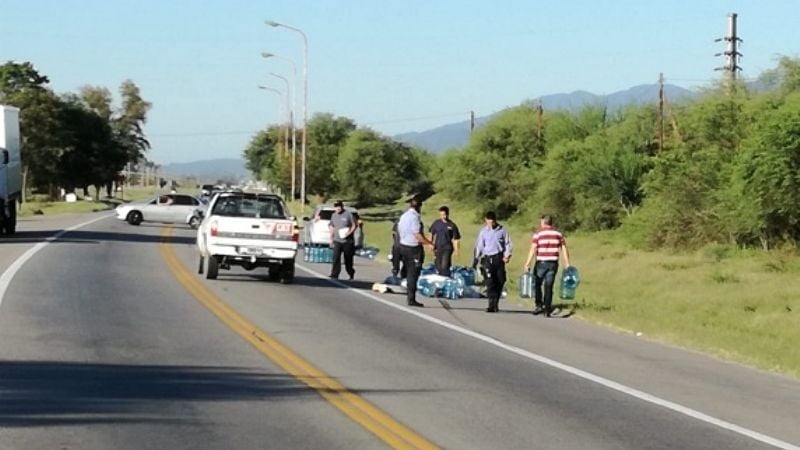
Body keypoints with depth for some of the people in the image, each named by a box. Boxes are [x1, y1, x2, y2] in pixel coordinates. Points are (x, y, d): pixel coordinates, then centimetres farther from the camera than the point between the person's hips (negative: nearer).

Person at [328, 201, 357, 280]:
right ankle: (334, 275, -12)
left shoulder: (348, 214, -5)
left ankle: (351, 272, 26)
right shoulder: (334, 215, 11)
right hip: (337, 241, 4)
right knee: (336, 258, -10)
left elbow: (354, 225, -3)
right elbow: (332, 227, 20)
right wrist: (331, 238, 15)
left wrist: (349, 232, -18)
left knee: (348, 259, 5)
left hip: (348, 241, -4)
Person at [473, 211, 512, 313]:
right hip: (488, 258, 0)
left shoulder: (502, 230, 4)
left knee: (500, 281, 1)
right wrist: (476, 259, 7)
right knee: (490, 282, -9)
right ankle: (492, 304, -11)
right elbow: (479, 246, 12)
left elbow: (508, 243, 7)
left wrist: (507, 255, -6)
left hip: (499, 258, 0)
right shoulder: (483, 231, 8)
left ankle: (495, 303, 15)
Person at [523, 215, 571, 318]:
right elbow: (564, 249, 5)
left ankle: (539, 305, -1)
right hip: (553, 263, 3)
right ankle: (547, 310, 4)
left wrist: (527, 264, -10)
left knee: (536, 284, 11)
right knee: (549, 286, 6)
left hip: (541, 263, -3)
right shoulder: (558, 234, 9)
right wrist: (567, 264, 8)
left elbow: (533, 250, -9)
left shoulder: (538, 233, -2)